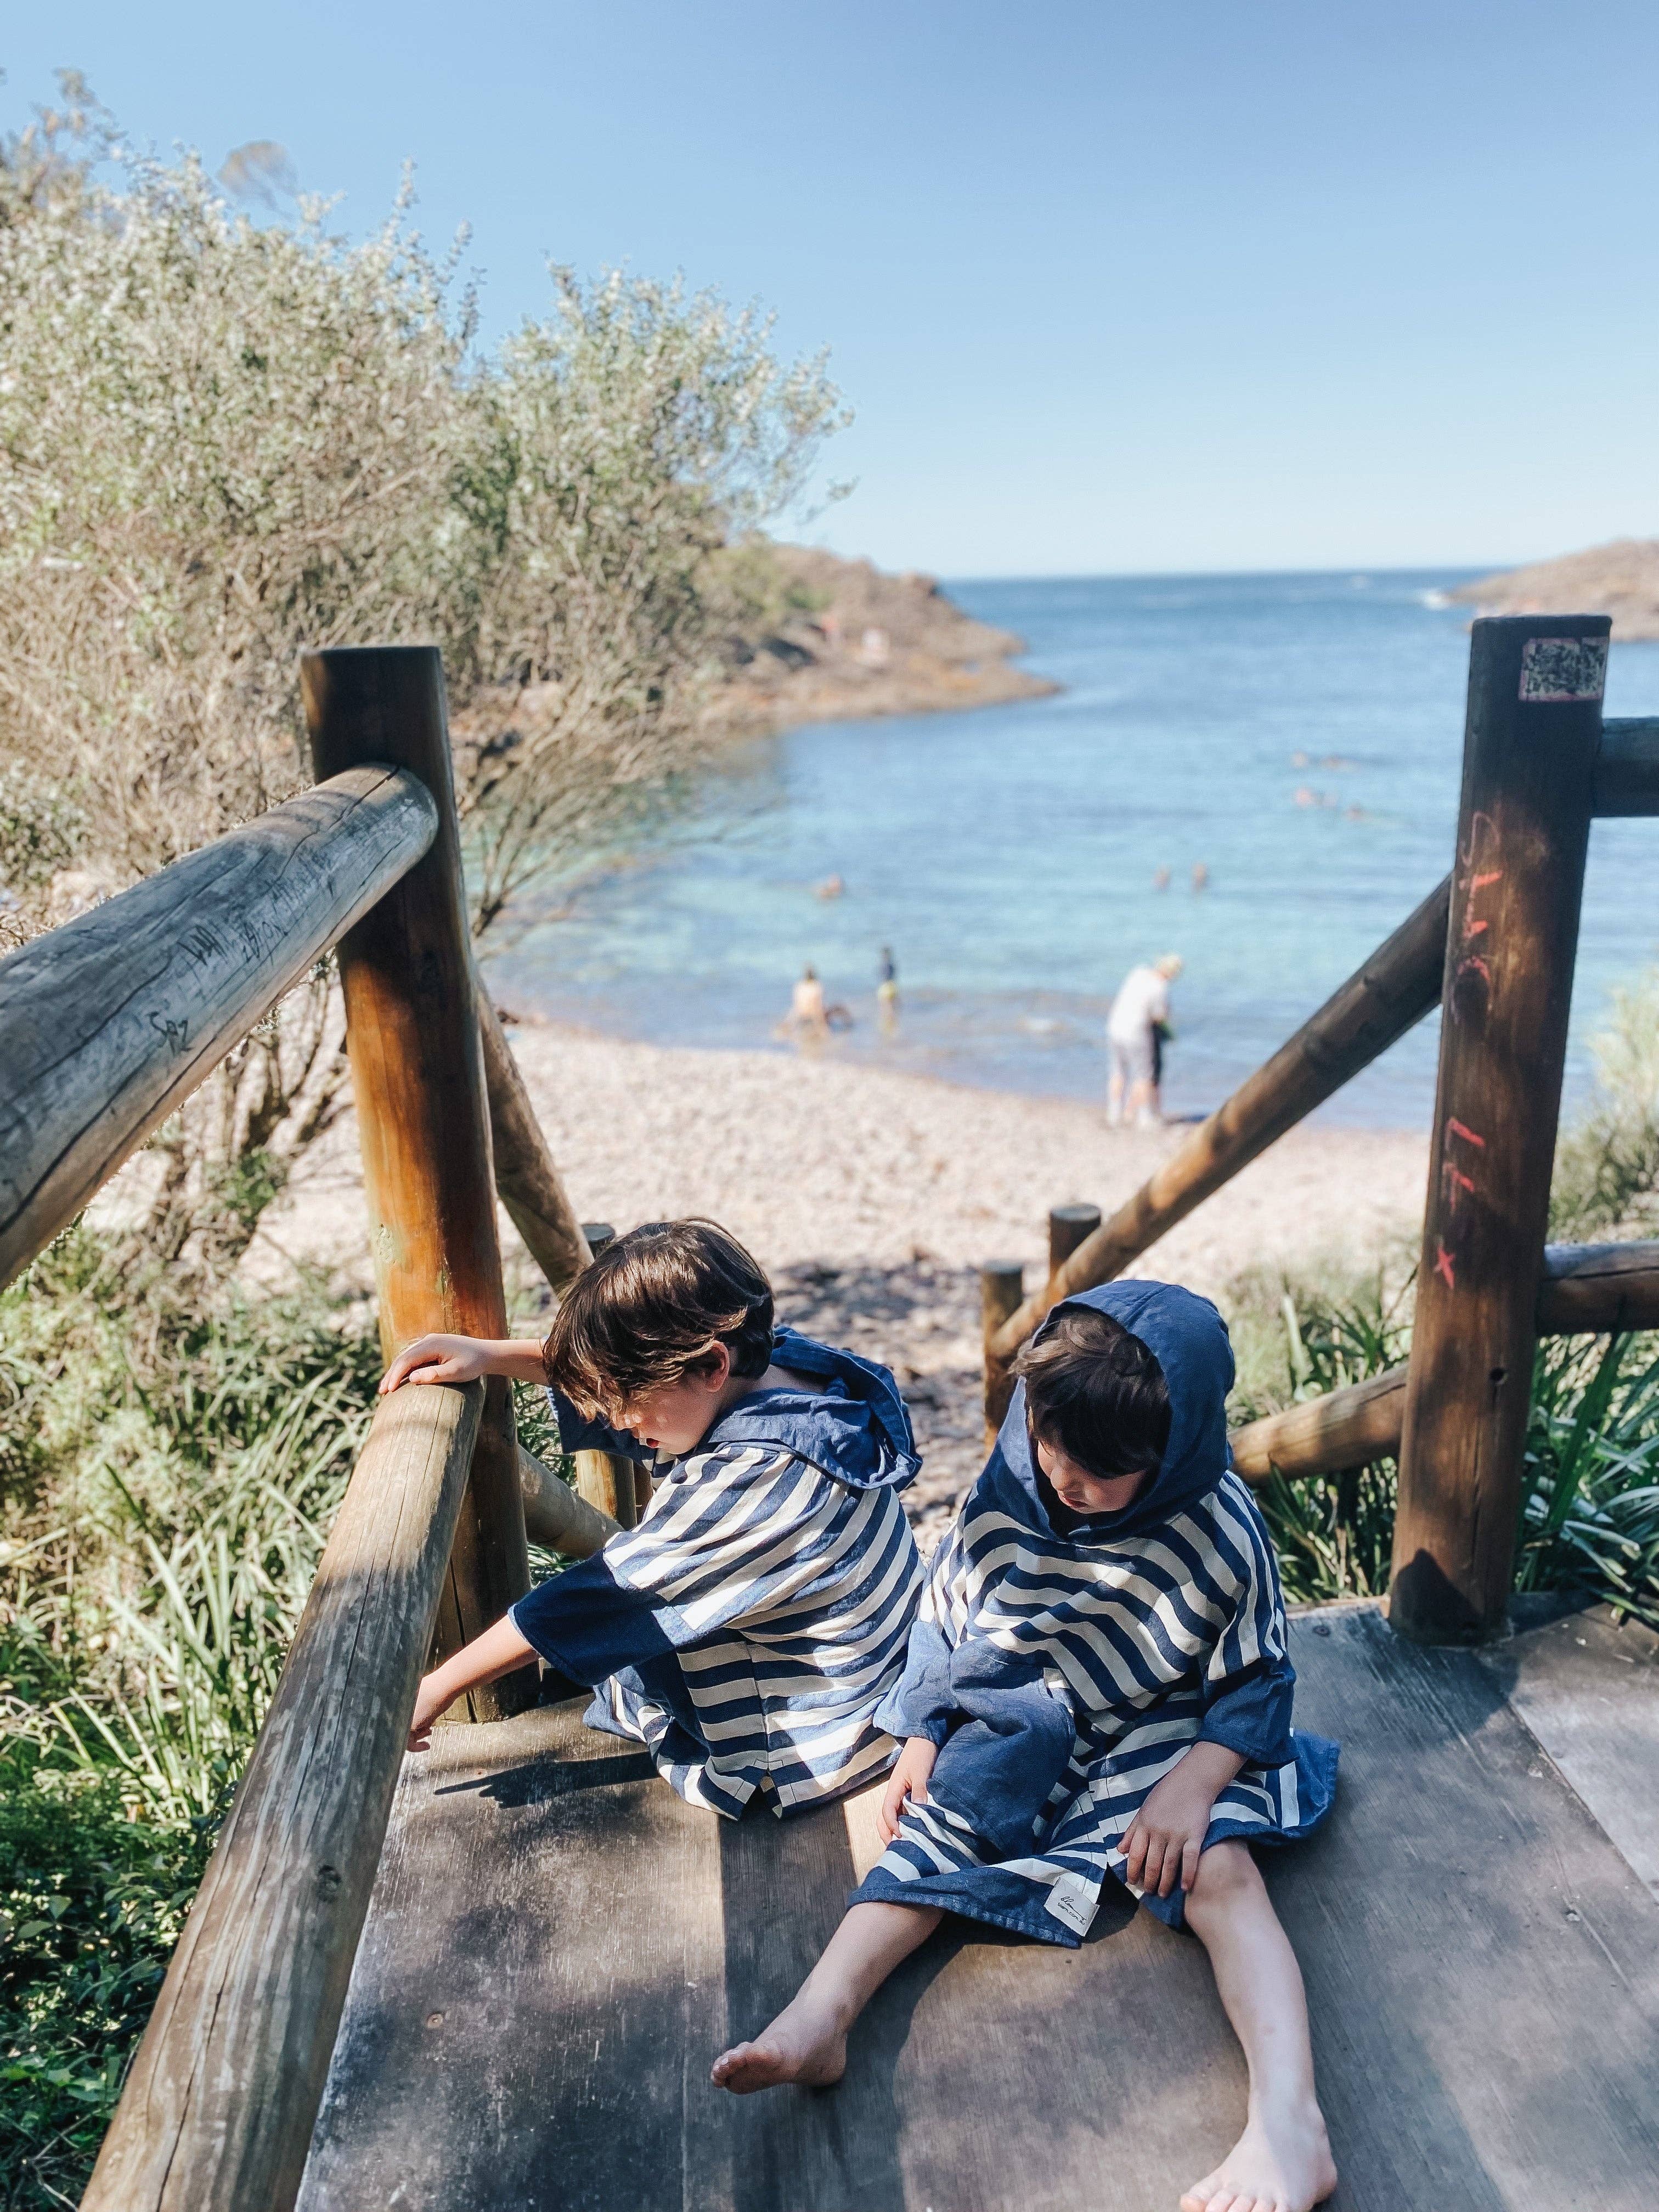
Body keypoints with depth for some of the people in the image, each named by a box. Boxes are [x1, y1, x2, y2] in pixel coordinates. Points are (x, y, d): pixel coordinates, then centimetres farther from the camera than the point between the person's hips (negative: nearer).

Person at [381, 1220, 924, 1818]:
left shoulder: (761, 1478, -35)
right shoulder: (777, 1361, -11)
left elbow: (607, 1594, -28)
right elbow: (611, 1365, 5)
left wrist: (435, 1690, -18)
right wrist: (493, 1356, -5)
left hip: (803, 1759, -8)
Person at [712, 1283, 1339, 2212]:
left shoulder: (1220, 1534, -20)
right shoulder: (1008, 1496, -13)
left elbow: (1256, 1684, -8)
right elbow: (948, 1620, 3)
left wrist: (1193, 1782, -22)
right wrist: (923, 1739, -1)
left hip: (1165, 1740, -2)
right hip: (1019, 1732, 3)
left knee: (1217, 1869, -26)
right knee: (934, 1836, -17)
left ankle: (1290, 2121, -34)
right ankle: (819, 2017, -27)